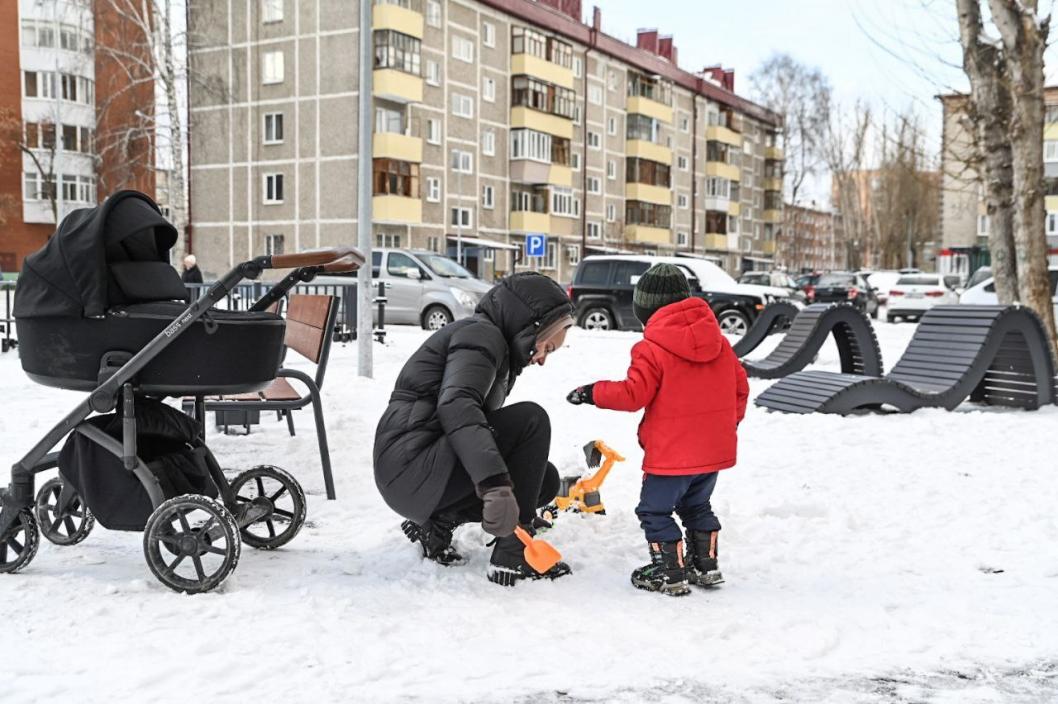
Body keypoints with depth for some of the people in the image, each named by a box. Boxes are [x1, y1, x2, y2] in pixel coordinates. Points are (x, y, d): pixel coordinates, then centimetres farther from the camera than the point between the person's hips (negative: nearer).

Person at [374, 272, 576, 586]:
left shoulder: (493, 342, 22)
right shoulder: (480, 334, -9)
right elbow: (456, 405, -28)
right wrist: (496, 484, -39)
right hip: (411, 471, -10)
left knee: (545, 478, 10)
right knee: (530, 420, -17)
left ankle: (437, 522, 7)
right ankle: (512, 556, -14)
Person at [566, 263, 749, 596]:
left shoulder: (653, 348, -14)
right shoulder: (719, 341, 7)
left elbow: (633, 394, -16)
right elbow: (740, 385, 12)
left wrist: (593, 392, -3)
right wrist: (729, 422, 26)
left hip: (672, 453, -7)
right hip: (715, 448, 8)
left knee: (654, 510, 6)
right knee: (696, 506, 25)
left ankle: (670, 574, 5)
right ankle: (706, 566, 27)